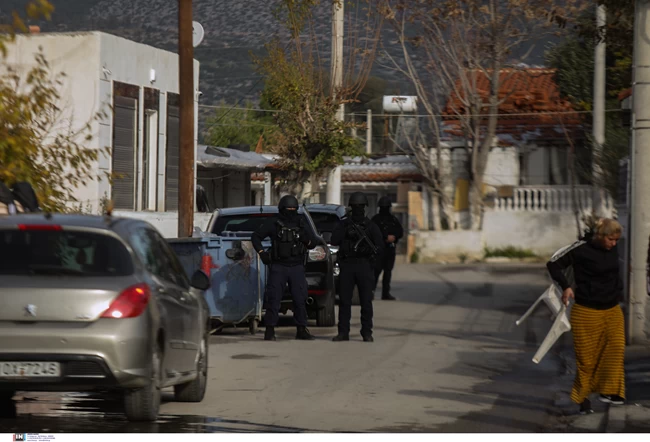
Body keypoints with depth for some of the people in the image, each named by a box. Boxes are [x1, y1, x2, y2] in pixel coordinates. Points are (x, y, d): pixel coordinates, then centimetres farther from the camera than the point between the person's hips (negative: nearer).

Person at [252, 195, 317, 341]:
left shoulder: (300, 226, 13)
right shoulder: (273, 225, 4)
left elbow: (313, 244, 17)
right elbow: (255, 236, 9)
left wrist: (306, 240, -5)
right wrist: (261, 253, -2)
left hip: (297, 267, 3)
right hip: (278, 267, -3)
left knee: (300, 299, 1)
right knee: (274, 299, -4)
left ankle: (301, 330, 9)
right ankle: (270, 331, -1)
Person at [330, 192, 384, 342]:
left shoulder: (371, 226, 7)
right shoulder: (344, 224, 10)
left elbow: (380, 247, 1)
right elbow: (334, 241, -2)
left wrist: (369, 249, -16)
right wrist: (345, 230, -12)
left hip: (365, 266, -1)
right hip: (347, 265, 1)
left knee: (366, 301, -2)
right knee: (344, 300, 0)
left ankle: (367, 333, 1)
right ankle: (343, 332, 5)